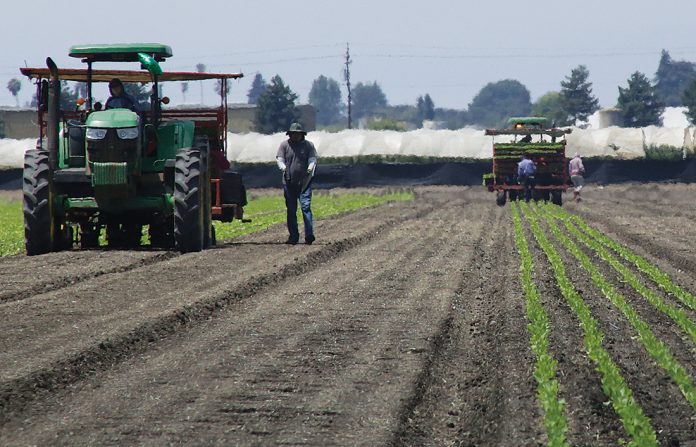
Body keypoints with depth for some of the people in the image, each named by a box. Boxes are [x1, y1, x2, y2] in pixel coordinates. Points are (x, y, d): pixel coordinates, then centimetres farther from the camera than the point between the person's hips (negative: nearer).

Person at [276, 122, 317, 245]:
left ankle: (309, 234, -17)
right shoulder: (284, 145, 6)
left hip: (304, 181, -1)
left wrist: (310, 167, -22)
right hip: (289, 183, 1)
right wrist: (283, 167, -22)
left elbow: (313, 159, 1)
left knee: (306, 206, -14)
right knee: (291, 210, 5)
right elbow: (280, 159, 0)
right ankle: (293, 237, 11)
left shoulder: (308, 145, 7)